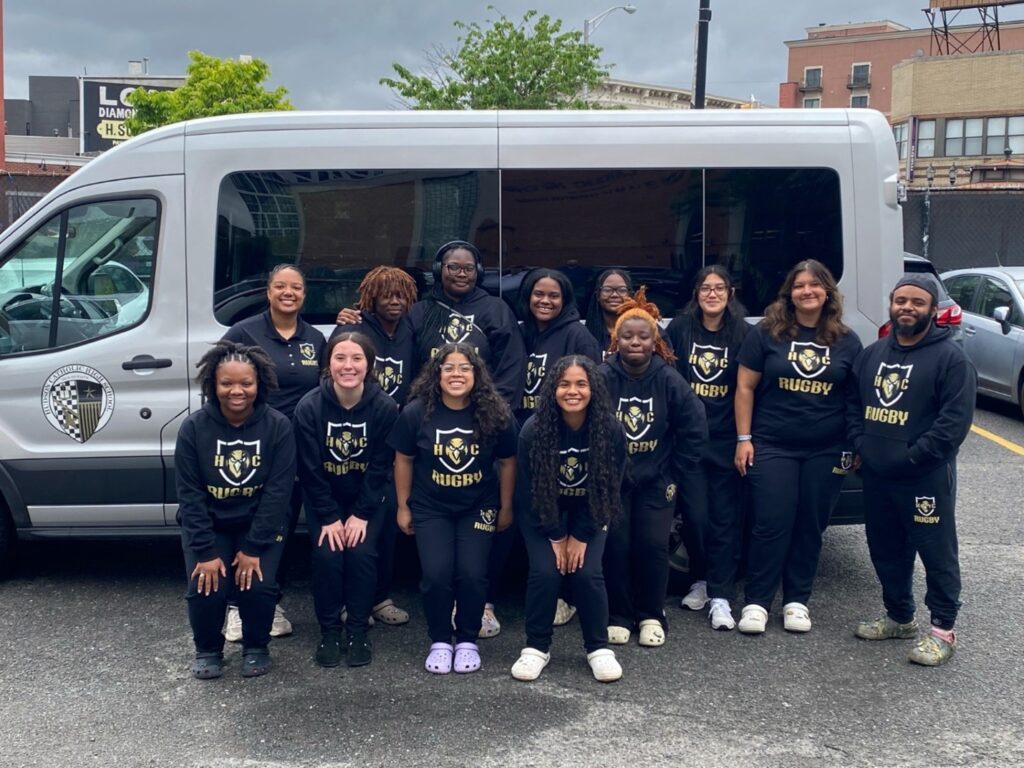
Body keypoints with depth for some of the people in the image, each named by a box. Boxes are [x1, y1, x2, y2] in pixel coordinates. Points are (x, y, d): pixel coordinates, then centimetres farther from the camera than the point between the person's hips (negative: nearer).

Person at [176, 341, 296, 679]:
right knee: (205, 589, -19)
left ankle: (256, 648, 9)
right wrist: (206, 551, -19)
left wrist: (253, 549, -20)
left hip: (261, 524, -1)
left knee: (258, 586, -21)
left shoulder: (278, 426, -13)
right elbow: (189, 494, -11)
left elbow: (278, 491, -15)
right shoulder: (194, 428, -11)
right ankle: (208, 650, 11)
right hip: (208, 525, 1)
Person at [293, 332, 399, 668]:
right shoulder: (309, 407, -17)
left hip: (369, 498, 0)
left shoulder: (384, 407, -17)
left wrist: (361, 514, -16)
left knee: (361, 553, -17)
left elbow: (380, 467, -13)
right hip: (324, 499, 0)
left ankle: (358, 630, 1)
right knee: (327, 554, -16)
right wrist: (329, 518, -16)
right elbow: (310, 469, -14)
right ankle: (329, 631, 3)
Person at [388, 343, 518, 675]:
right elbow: (404, 460, 0)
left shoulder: (495, 415, -13)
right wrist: (403, 507, 4)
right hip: (430, 508, 0)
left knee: (472, 574, -10)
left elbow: (507, 462, 0)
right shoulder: (416, 412, -13)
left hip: (479, 507, 0)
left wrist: (506, 508, 6)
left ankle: (468, 640, 13)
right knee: (437, 574, -11)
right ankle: (440, 641, 12)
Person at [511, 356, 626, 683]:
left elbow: (608, 488, -12)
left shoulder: (610, 429, -21)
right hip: (542, 514, 0)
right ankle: (537, 647, 4)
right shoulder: (534, 429, -24)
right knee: (545, 572, -16)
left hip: (589, 513, 1)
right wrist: (556, 537, -12)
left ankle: (598, 648, 4)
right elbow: (530, 489, -14)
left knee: (588, 572, -15)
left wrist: (580, 536, -13)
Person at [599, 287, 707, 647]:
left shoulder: (668, 379, -8)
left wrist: (676, 474, 0)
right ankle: (619, 616, 12)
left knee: (653, 545, -4)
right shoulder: (603, 377, -14)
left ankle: (651, 616, 13)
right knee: (616, 545, -5)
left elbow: (695, 430, -2)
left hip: (655, 481, 1)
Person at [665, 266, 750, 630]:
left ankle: (720, 596, 5)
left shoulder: (742, 334, 1)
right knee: (695, 515, 0)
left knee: (725, 518, 0)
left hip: (726, 440, 0)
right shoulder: (679, 328, 2)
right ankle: (701, 580, 23)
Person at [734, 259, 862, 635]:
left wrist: (856, 446, 5)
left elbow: (857, 398, 10)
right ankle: (756, 601, 7)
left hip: (827, 452, 2)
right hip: (772, 447, -2)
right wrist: (743, 439, -3)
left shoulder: (847, 342, 6)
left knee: (810, 527, 8)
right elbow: (745, 387, 1)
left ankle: (797, 600, 20)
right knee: (772, 525, -3)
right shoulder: (766, 334, 0)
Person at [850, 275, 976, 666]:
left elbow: (956, 419, -14)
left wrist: (912, 457, -18)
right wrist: (860, 446, 4)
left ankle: (942, 630, 10)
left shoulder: (950, 358, -8)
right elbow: (856, 405, 19)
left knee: (937, 554, 0)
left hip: (926, 478, -7)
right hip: (876, 476, 7)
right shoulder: (873, 354, 12)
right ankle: (899, 616, 31)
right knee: (886, 551, 16)